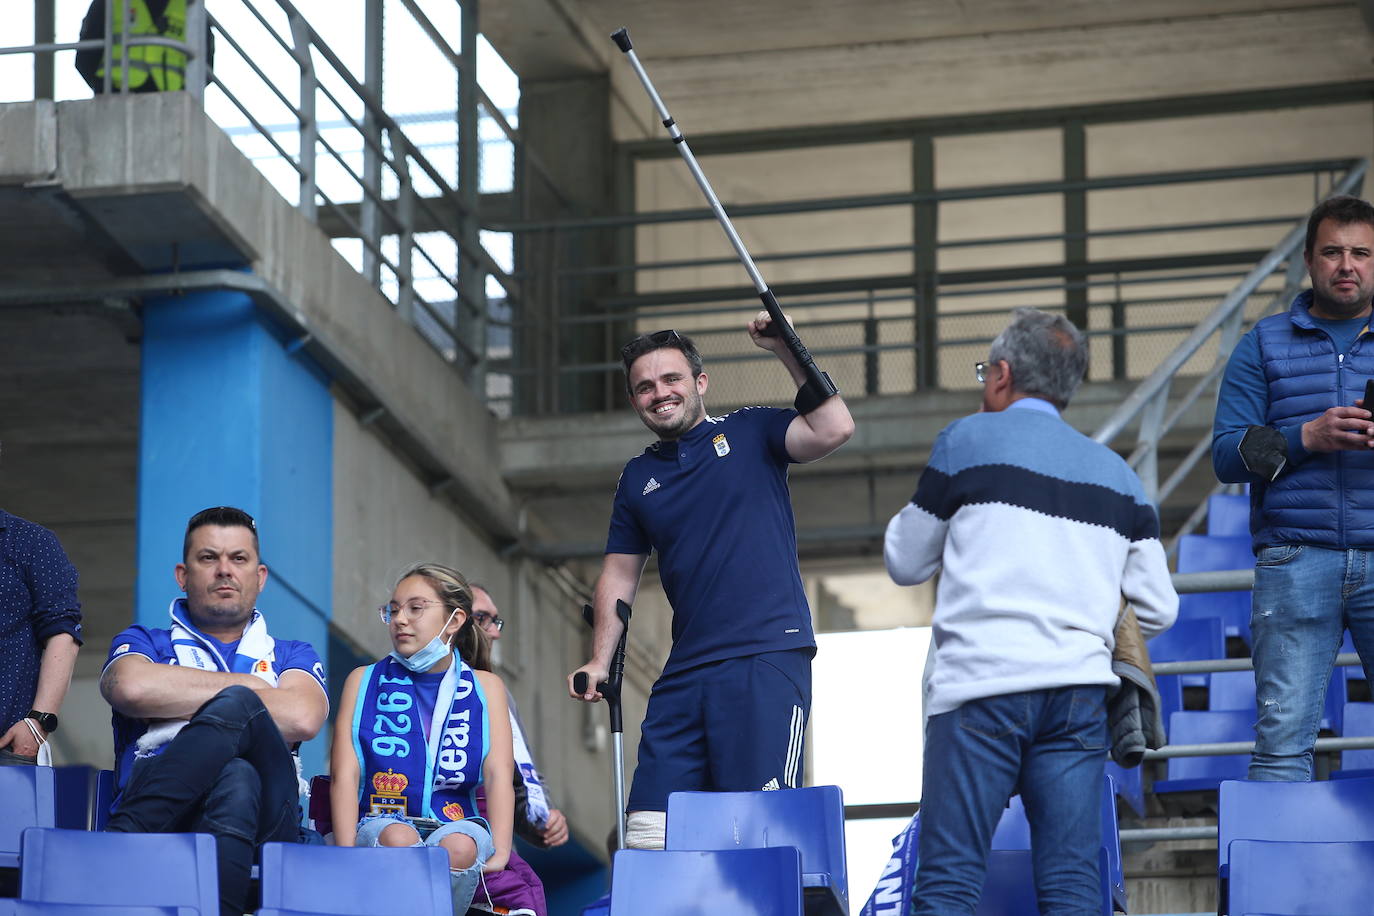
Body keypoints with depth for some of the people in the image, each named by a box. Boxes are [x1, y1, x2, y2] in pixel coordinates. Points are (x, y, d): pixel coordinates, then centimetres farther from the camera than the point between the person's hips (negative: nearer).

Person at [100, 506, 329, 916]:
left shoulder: (290, 656, 28)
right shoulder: (146, 643, 27)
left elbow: (302, 718, 1)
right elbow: (130, 686, -2)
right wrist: (247, 685, 6)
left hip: (260, 820, 1)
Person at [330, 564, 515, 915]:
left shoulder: (485, 687, 16)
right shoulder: (364, 681, 15)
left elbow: (498, 773, 3)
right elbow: (345, 773, 4)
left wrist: (500, 851, -13)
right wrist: (346, 853, -12)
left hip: (457, 825, 0)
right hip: (381, 822, 0)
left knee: (459, 846, -35)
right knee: (398, 838, -36)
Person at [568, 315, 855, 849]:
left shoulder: (749, 434, 7)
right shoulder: (639, 479, 20)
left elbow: (834, 430, -8)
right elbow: (619, 575, 23)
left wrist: (787, 352, -10)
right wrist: (600, 660, 13)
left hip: (768, 659, -5)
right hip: (684, 674, 5)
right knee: (647, 832, -3)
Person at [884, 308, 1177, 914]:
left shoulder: (967, 441, 6)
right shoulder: (1116, 473, 17)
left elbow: (904, 563, 14)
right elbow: (1158, 609, 16)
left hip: (982, 686, -4)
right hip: (1079, 692, 4)